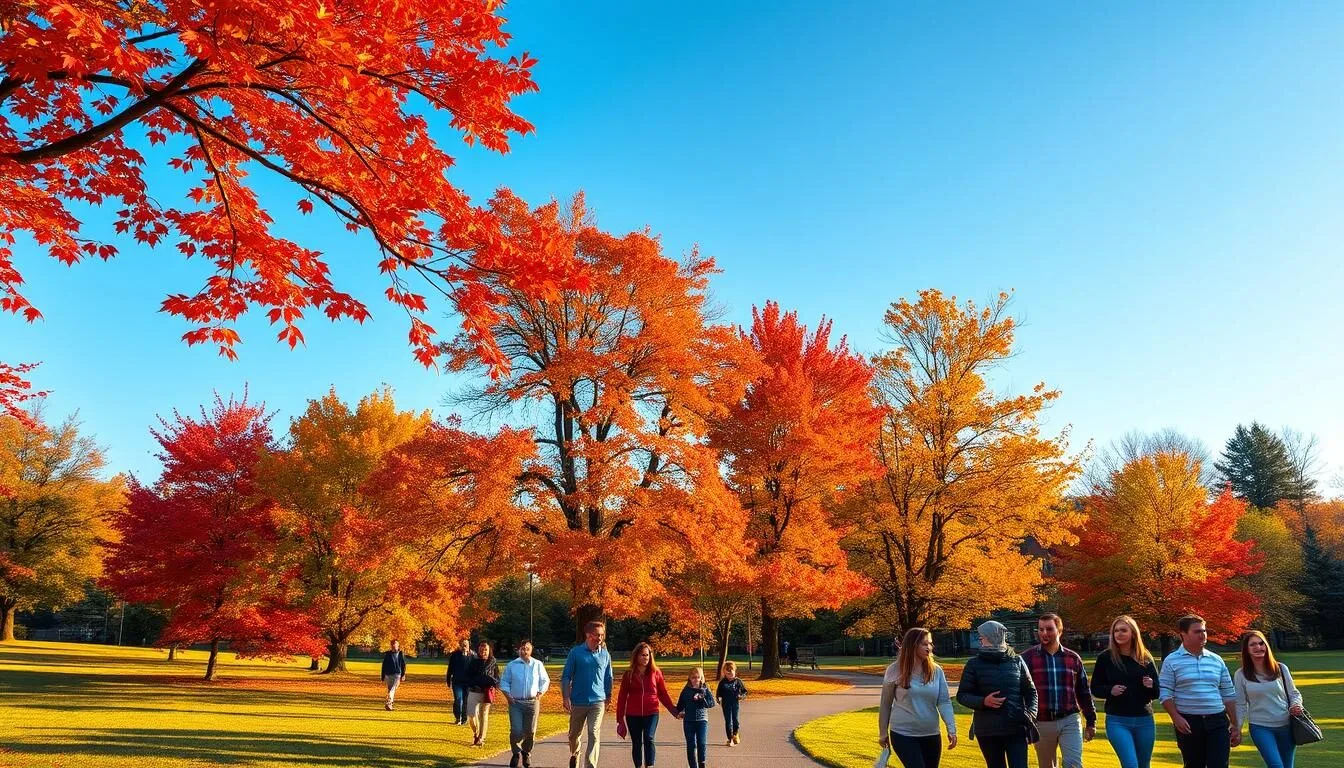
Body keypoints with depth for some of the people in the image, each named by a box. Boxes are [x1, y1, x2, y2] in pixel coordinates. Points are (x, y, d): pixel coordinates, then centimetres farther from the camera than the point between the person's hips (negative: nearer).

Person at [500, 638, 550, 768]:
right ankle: (516, 754, 11)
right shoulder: (511, 665, 4)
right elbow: (504, 682, 9)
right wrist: (508, 696, -3)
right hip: (516, 703, -1)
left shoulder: (538, 665, 5)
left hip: (532, 702, 1)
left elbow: (545, 681, 12)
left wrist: (540, 694, 1)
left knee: (530, 731, 4)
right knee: (516, 731, -10)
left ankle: (526, 755, 23)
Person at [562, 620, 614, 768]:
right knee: (575, 733, 16)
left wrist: (608, 699, 16)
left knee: (594, 734, -13)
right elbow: (566, 676, -2)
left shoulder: (605, 655, 3)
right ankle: (574, 755, 45)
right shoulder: (575, 652, -4)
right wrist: (566, 697, -9)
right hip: (578, 701, 0)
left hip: (598, 702, 0)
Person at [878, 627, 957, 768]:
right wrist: (883, 733, 5)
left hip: (931, 735, 3)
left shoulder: (936, 670, -1)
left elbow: (944, 701, -1)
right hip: (903, 735, -3)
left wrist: (951, 729, -11)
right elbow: (886, 704, 1)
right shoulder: (895, 670, -7)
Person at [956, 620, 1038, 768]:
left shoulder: (1017, 661, 4)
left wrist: (1031, 715, -6)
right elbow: (962, 695, 0)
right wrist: (983, 701, -17)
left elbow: (1030, 691, 10)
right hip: (987, 730, 0)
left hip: (1016, 728, 0)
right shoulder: (975, 664, 0)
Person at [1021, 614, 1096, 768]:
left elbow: (1084, 692, 13)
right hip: (1041, 723, -1)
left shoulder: (1073, 658, 6)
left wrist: (1091, 721, 13)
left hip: (1069, 721, 1)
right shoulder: (1027, 657, -3)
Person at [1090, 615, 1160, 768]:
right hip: (1117, 721, -3)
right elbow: (1095, 688, 2)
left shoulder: (1146, 659, 2)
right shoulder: (1105, 658, -3)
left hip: (1144, 721, 3)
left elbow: (1157, 692, 5)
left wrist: (1151, 686, -16)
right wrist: (1110, 690, -18)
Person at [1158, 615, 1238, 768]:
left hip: (1217, 722, 2)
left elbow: (1228, 695, 13)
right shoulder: (1172, 661, -3)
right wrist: (1176, 718, -18)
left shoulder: (1217, 660, 9)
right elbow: (1165, 694, -6)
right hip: (1188, 723, -2)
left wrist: (1235, 726, 10)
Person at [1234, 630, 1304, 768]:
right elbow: (1240, 704, 2)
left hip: (1286, 725, 2)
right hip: (1260, 727, -2)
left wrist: (1296, 705, -12)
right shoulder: (1241, 675, -4)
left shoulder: (1281, 668, 0)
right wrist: (1237, 729, 1)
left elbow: (1293, 693, 9)